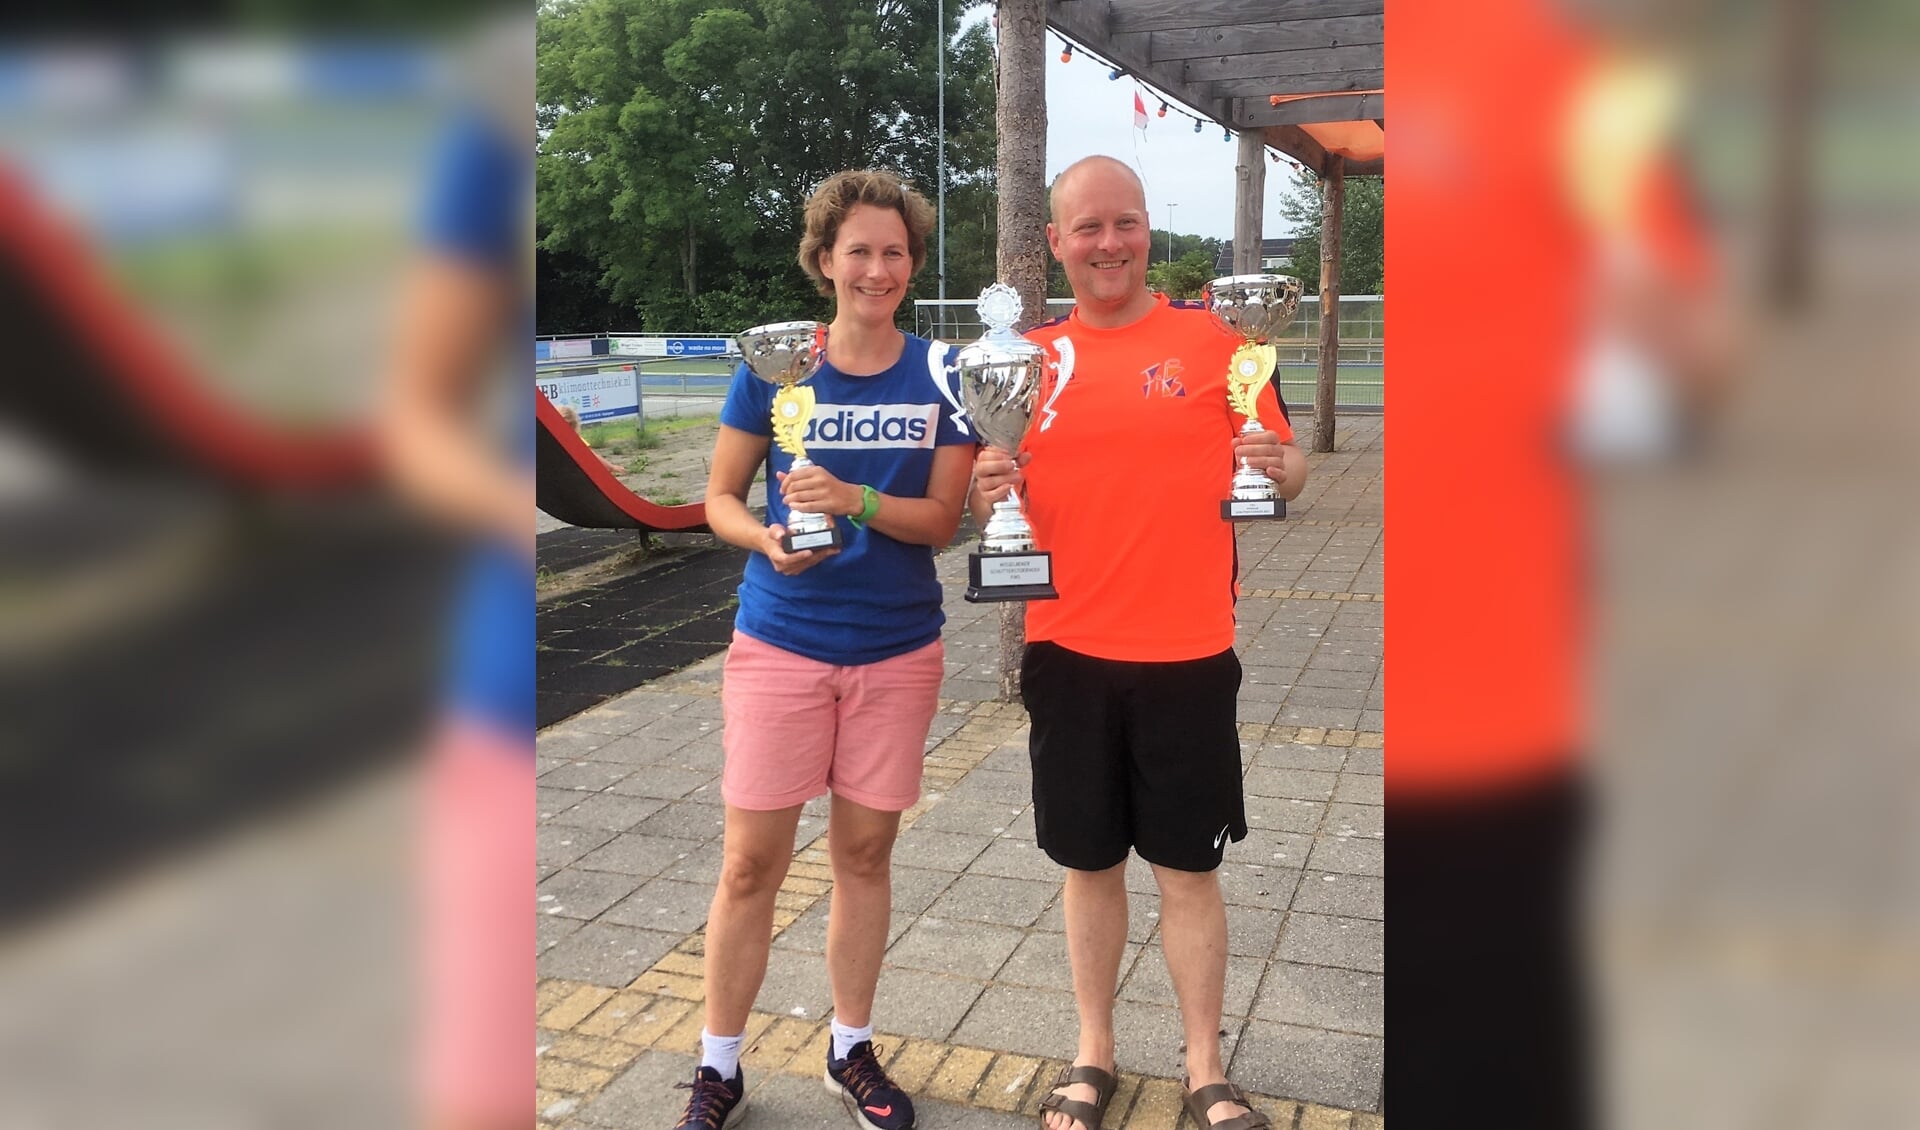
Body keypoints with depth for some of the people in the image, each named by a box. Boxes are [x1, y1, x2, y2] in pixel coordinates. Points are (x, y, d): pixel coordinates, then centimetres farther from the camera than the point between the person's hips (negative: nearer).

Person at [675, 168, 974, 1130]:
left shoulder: (940, 373, -1)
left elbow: (943, 518, -6)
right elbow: (720, 497, 3)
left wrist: (853, 499, -23)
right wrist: (768, 539, -18)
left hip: (898, 652, 1)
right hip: (780, 645, -1)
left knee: (864, 853, 12)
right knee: (750, 863, 1)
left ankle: (852, 1051, 30)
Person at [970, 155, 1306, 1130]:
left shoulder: (1212, 341, -2)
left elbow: (1285, 470, 3)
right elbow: (996, 499, 11)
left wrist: (1277, 466, -20)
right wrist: (988, 493, -12)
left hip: (1186, 654, -2)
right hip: (1069, 653, 2)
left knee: (1188, 867, 9)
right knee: (1089, 861, 14)